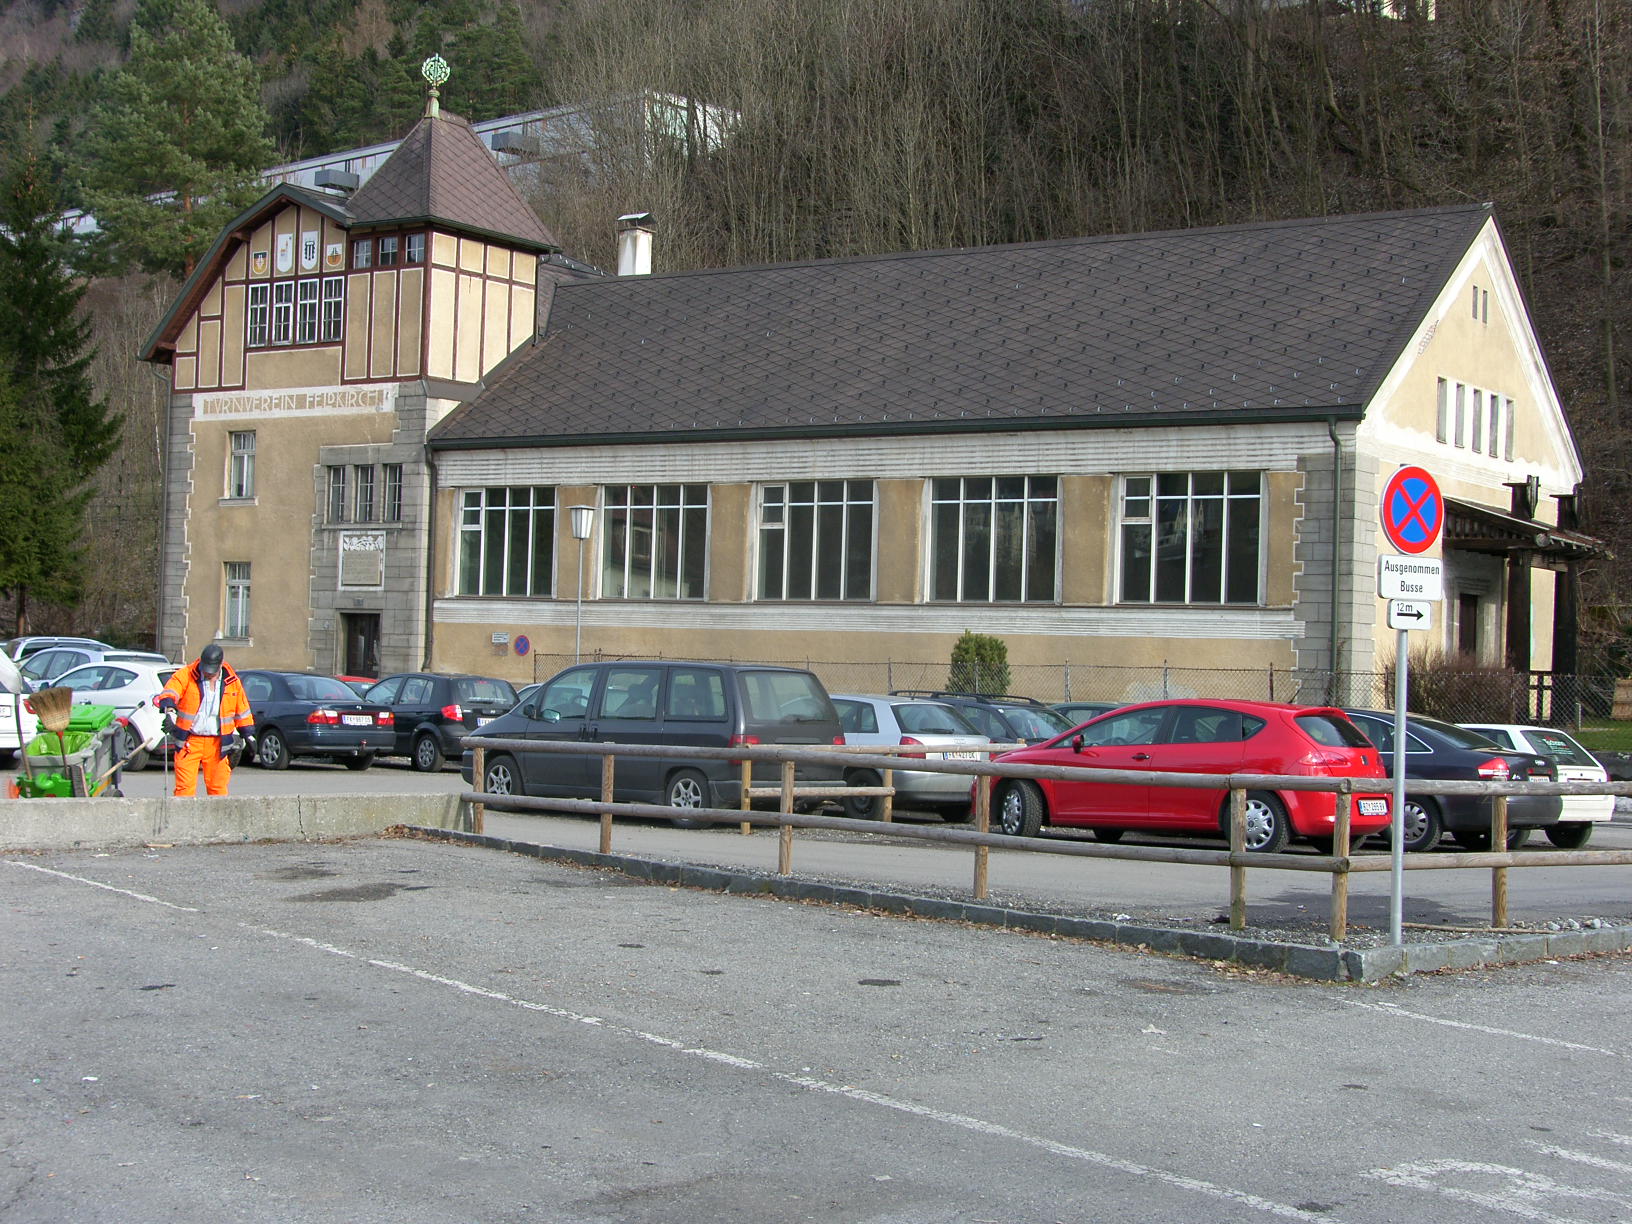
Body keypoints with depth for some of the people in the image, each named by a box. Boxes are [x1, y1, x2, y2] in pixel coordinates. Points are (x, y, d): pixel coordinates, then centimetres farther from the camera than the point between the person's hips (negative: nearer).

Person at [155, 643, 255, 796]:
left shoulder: (232, 681, 6)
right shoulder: (185, 675, -4)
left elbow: (242, 709, 16)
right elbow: (170, 691, -20)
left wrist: (246, 734, 18)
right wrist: (168, 707, -42)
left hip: (218, 743, 2)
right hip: (189, 742, -2)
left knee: (218, 787, 6)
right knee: (185, 786, -5)